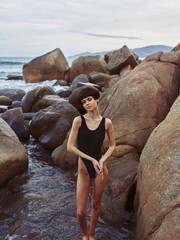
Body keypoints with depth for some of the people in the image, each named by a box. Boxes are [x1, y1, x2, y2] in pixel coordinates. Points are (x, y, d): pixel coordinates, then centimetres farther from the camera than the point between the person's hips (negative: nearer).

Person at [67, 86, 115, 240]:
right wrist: (91, 159, -14)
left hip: (100, 168, 1)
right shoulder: (79, 120, -9)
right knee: (80, 212, 2)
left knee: (96, 204, 17)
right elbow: (70, 147, -11)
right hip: (83, 169, -1)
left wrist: (102, 160, -11)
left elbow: (112, 146, 7)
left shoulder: (106, 123, -4)